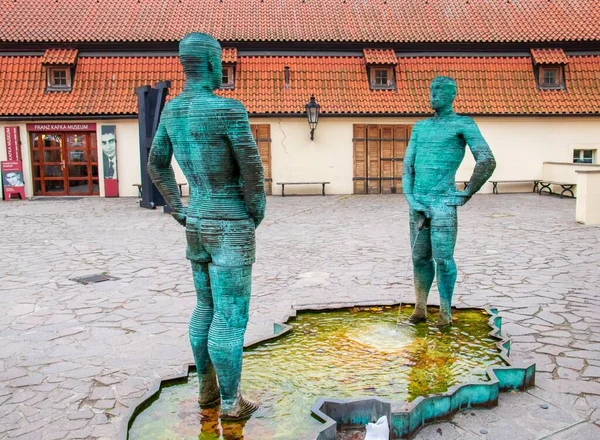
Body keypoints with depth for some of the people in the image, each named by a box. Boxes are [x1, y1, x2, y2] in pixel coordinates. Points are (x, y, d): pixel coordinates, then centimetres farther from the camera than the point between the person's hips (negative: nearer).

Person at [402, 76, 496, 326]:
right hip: (418, 202, 5)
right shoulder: (420, 127, 16)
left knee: (443, 259, -4)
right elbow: (408, 166, 11)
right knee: (420, 258, 9)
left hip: (443, 203, -5)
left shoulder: (463, 125, -1)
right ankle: (420, 308, 19)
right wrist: (412, 201, -1)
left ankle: (445, 312, 10)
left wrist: (467, 195, -6)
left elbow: (487, 162, -10)